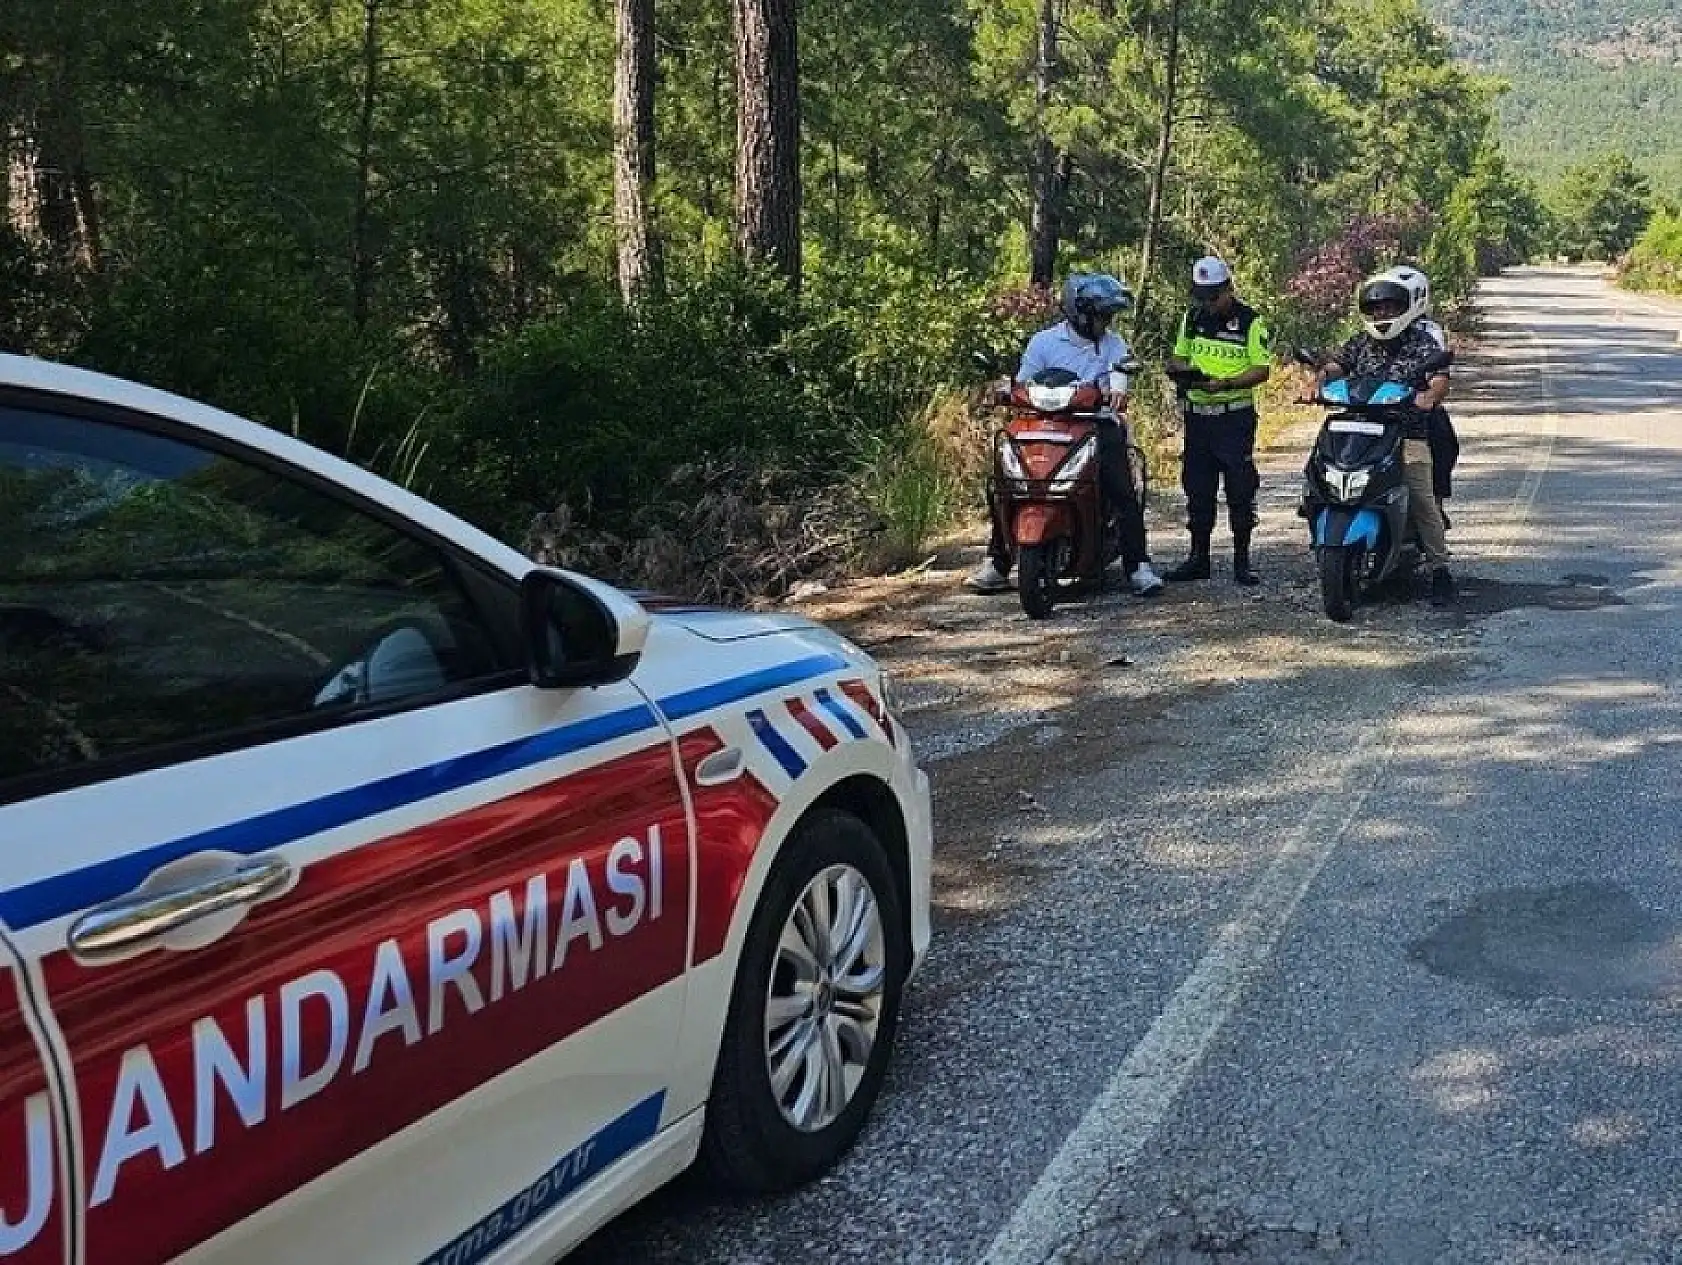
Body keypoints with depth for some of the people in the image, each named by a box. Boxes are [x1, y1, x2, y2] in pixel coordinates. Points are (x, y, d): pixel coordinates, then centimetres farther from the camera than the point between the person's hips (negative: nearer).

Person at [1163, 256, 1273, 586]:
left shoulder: (1250, 321, -6)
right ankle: (1198, 558, 16)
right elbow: (1177, 358, 18)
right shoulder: (1192, 317, 9)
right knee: (1197, 488, 8)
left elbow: (1263, 370, -9)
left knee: (1240, 489, -3)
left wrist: (1226, 383, -23)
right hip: (1197, 413, 5)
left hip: (1235, 414, -5)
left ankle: (1242, 560, 4)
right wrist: (1182, 368, -7)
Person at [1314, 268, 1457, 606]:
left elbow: (1440, 379, -8)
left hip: (1409, 435, -3)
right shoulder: (1360, 343, 16)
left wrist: (1429, 396, -31)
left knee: (1422, 500, -13)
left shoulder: (1423, 343, 5)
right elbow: (1333, 366, 8)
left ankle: (1440, 570, -6)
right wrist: (1321, 382, -15)